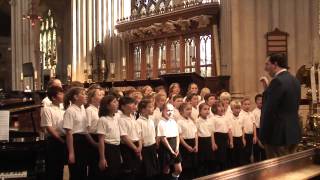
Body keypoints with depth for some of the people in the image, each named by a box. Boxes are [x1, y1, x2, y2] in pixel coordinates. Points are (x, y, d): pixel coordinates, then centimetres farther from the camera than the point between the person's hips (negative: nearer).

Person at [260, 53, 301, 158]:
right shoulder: (294, 80, 11)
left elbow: (269, 111, -19)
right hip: (294, 133, 9)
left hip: (279, 135, -9)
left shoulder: (278, 81, -18)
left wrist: (263, 136, -13)